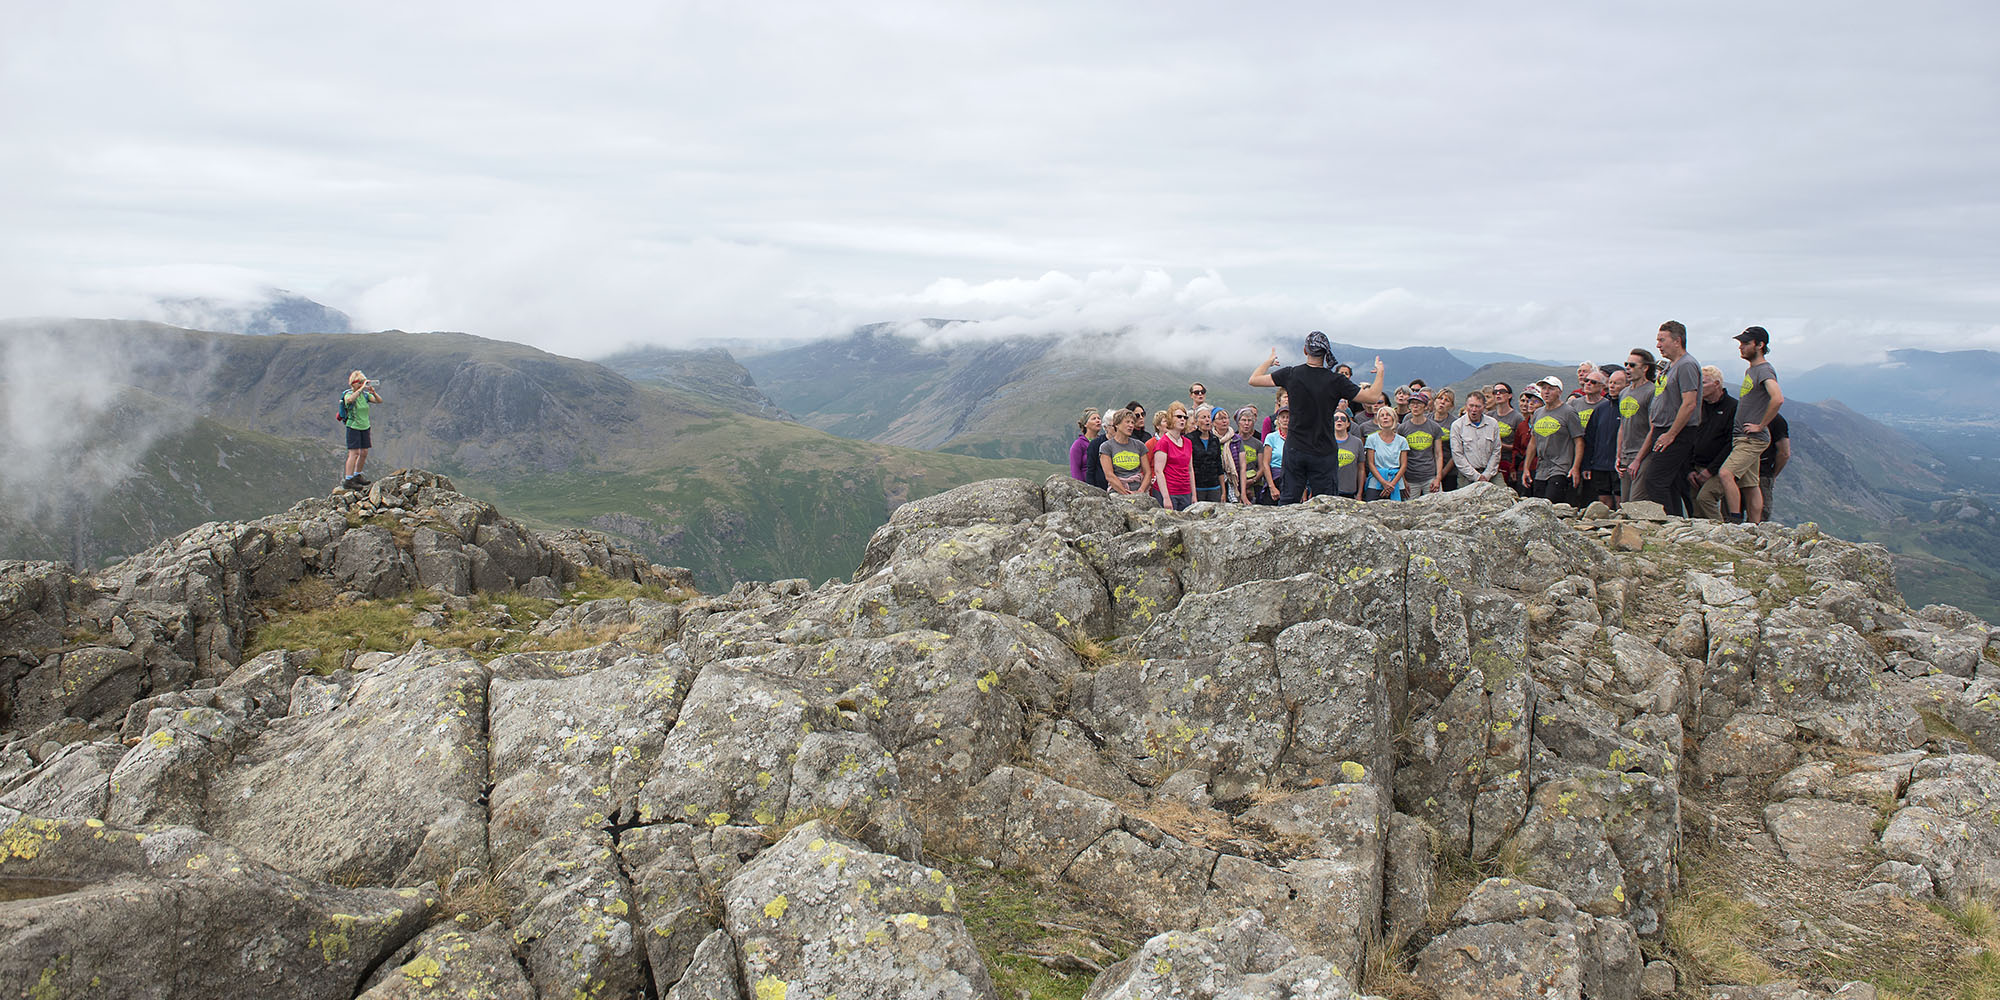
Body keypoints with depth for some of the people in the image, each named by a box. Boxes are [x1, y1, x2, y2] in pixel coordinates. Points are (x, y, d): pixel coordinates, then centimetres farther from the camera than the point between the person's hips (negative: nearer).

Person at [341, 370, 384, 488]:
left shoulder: (365, 394, 6)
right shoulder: (349, 394, -10)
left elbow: (379, 401, -1)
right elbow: (350, 399, -35)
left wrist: (373, 392, -19)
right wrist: (362, 388, -35)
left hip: (365, 427, 6)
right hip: (353, 427, -6)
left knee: (364, 453, 9)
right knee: (354, 453, -11)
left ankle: (357, 475, 27)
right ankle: (347, 480, -9)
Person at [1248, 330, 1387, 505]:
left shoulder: (1291, 374, -5)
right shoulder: (1335, 381, -10)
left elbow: (1254, 380, 5)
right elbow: (1374, 397, -5)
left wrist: (1269, 360, 22)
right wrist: (1380, 371, 12)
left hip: (1295, 450, 2)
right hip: (1323, 454, -2)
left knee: (1287, 503, 8)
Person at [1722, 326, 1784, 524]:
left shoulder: (1765, 370, -12)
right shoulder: (1751, 370, 17)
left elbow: (1778, 399, -28)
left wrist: (1761, 426, -21)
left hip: (1753, 439, -10)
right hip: (1742, 438, 10)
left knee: (1727, 473, -22)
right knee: (1749, 484, 9)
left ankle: (1735, 521, -19)